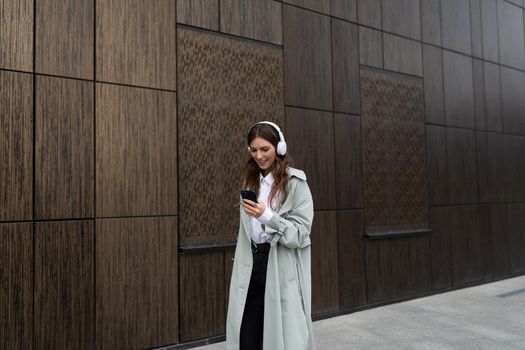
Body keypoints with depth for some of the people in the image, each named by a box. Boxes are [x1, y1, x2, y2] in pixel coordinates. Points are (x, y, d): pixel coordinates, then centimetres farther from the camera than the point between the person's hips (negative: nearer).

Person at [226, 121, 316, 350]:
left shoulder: (295, 183, -8)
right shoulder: (251, 181, 11)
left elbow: (300, 234, -11)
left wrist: (267, 216, -25)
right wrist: (242, 268, 13)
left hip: (282, 270, -5)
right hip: (252, 267, 5)